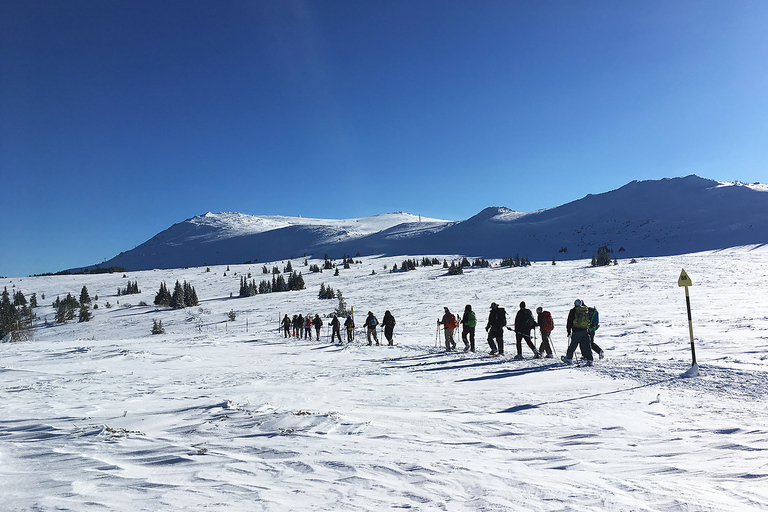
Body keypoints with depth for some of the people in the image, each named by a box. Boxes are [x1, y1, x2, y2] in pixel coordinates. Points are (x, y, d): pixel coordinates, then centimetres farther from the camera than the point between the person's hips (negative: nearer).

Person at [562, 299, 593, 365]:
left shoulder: (573, 311, -2)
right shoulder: (587, 310, 9)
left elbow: (569, 322, -1)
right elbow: (589, 321, 17)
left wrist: (568, 331, 7)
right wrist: (589, 331, 24)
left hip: (576, 331, -3)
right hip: (585, 331, 4)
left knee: (572, 345, 6)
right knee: (586, 346, 5)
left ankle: (569, 358, 15)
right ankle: (589, 360, 1)